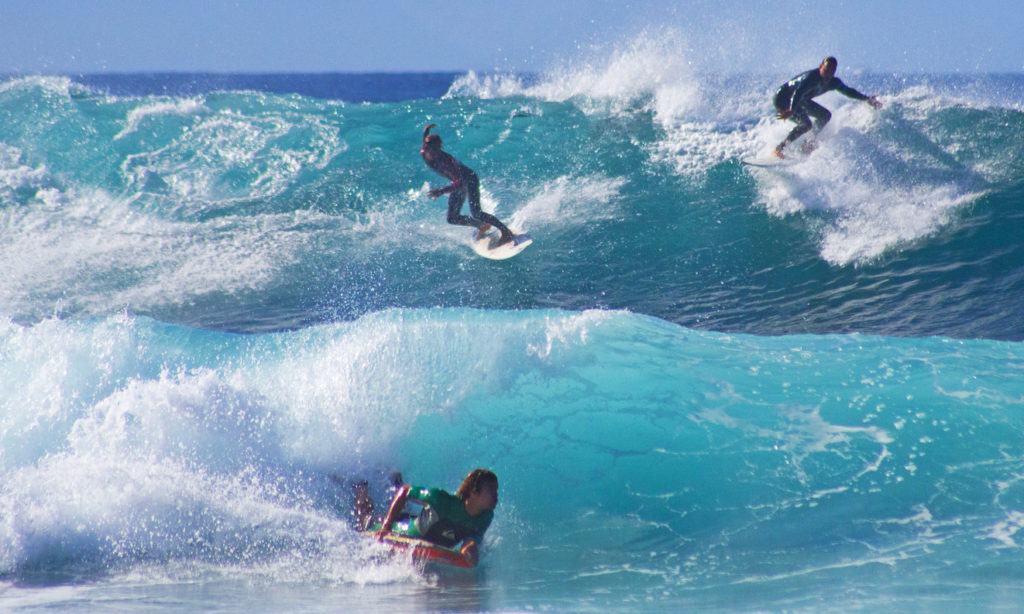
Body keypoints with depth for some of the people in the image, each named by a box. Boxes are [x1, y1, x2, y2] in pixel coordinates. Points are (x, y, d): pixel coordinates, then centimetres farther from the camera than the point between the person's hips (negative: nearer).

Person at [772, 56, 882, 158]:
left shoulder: (833, 82, -7)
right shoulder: (811, 78, -33)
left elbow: (848, 91, 12)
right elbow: (798, 93, -48)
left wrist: (866, 99, 15)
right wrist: (791, 110, -63)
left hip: (800, 101, 9)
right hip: (783, 99, -9)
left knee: (825, 115, 10)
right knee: (805, 124, -26)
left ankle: (808, 145, 13)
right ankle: (778, 149, -26)